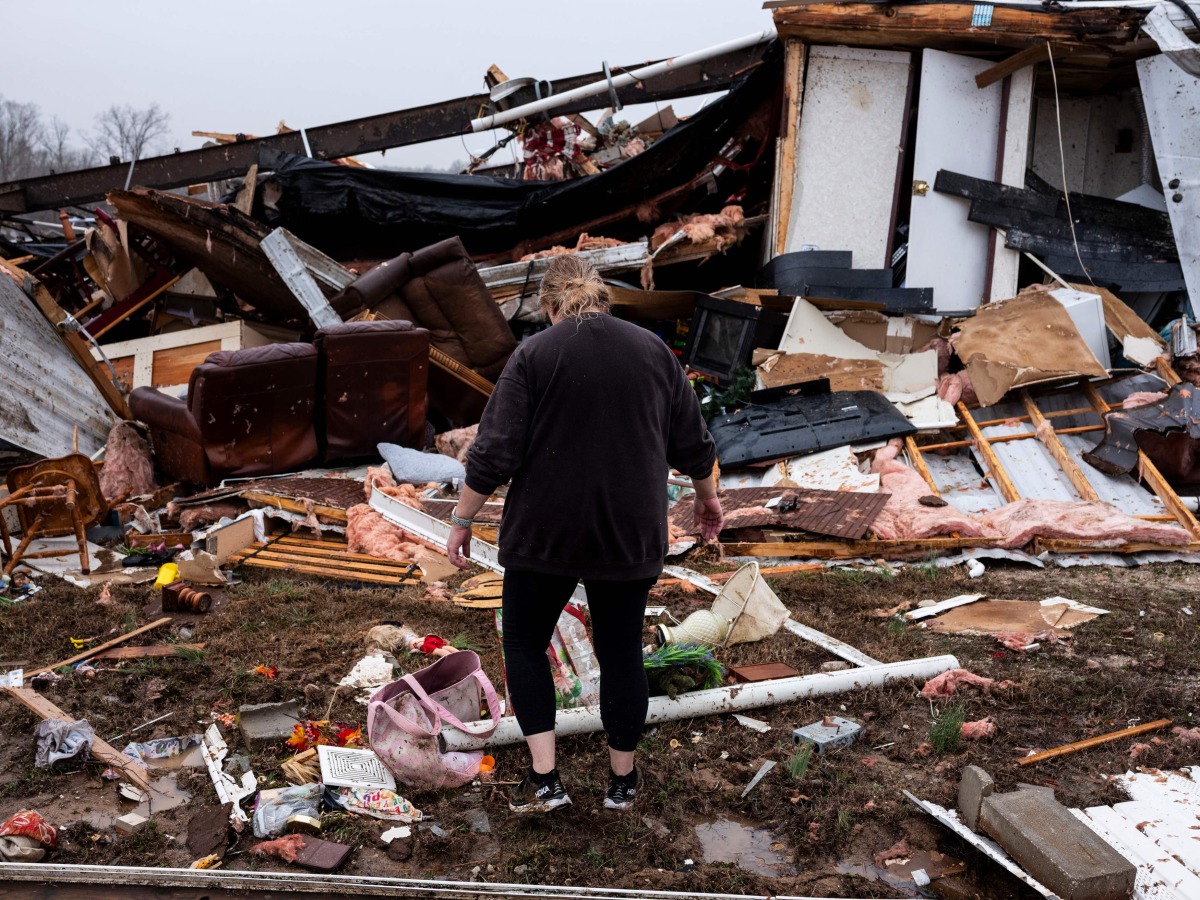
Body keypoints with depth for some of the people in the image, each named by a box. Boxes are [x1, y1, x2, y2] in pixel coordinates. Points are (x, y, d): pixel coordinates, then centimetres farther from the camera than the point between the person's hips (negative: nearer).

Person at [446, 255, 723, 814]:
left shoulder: (534, 355, -8)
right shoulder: (653, 350, 3)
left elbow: (494, 454, -12)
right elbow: (692, 443, 8)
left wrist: (462, 521, -2)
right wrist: (705, 494, 24)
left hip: (545, 532, -3)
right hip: (629, 534, 3)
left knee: (524, 641, 14)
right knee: (621, 652, 14)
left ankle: (544, 779, 7)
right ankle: (622, 780, 24)